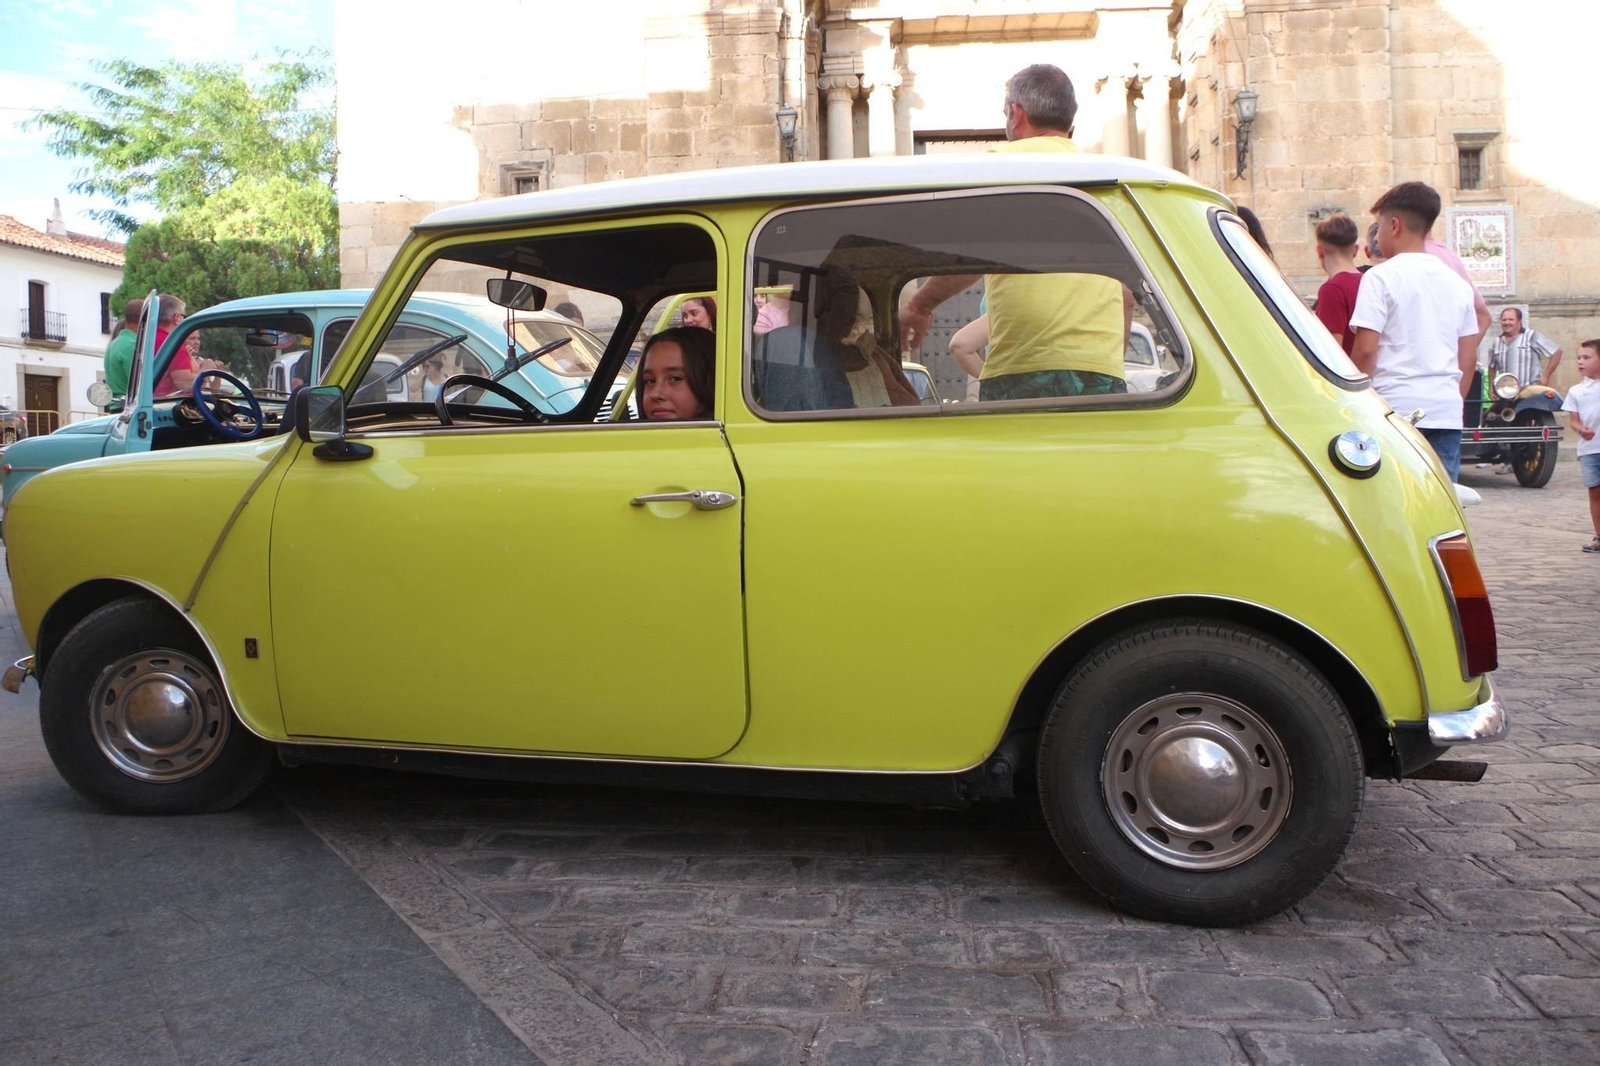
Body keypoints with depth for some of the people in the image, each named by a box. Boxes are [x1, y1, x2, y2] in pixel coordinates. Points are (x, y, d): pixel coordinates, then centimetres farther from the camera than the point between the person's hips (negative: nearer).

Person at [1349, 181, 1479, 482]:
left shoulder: (1381, 277, -4)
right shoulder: (1457, 282, 15)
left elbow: (1365, 350, -11)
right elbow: (1469, 357, 15)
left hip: (1396, 407, -6)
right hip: (1447, 411, 6)